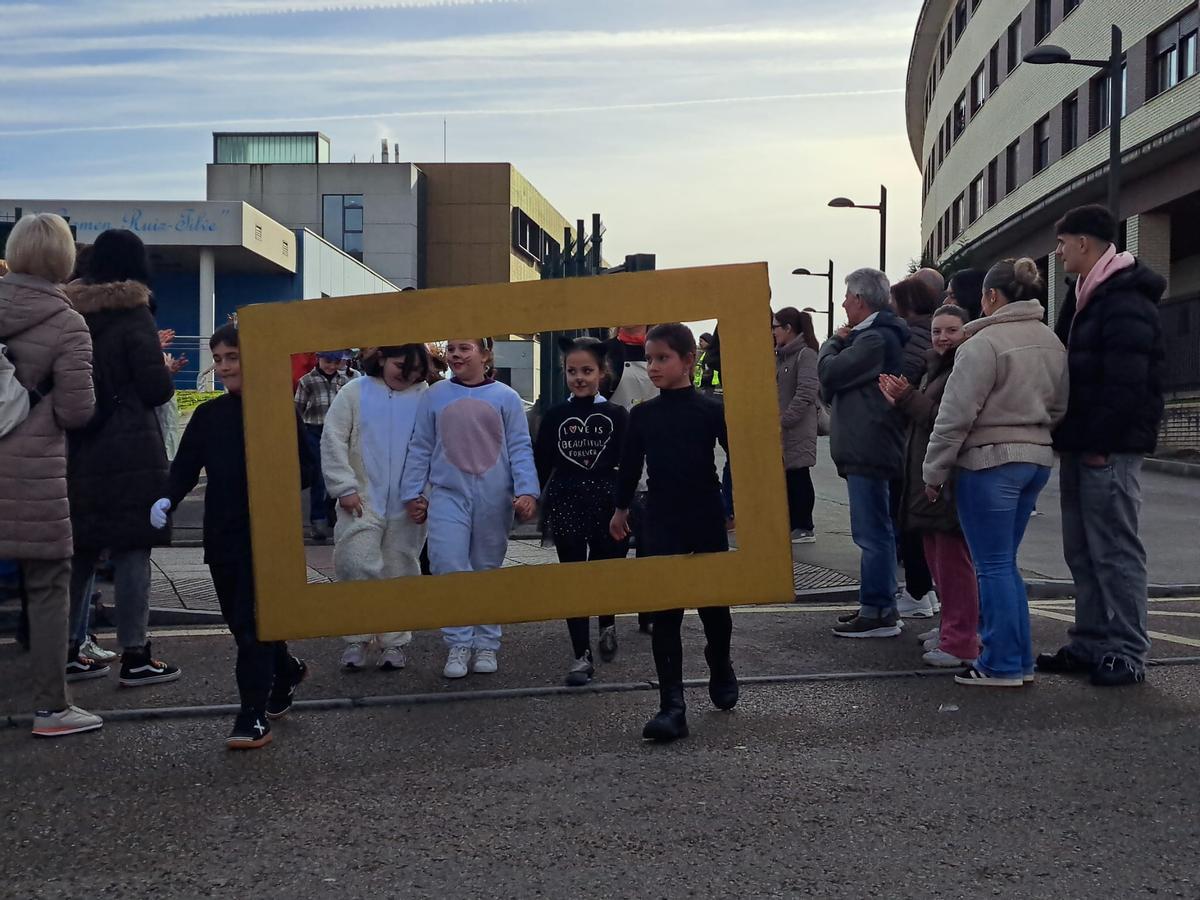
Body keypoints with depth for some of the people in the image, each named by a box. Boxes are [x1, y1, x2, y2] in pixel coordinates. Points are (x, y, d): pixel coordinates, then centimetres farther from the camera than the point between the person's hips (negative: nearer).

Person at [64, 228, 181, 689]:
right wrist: (166, 371, 9)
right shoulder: (133, 315, -9)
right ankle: (135, 657, 2)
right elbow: (156, 389, -10)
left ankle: (68, 651, 18)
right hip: (129, 452, -6)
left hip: (78, 451, 6)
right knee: (131, 550, -1)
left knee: (81, 549, 13)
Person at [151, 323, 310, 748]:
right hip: (222, 535, 5)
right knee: (239, 621, 13)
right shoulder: (208, 414, 10)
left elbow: (305, 470, -2)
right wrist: (167, 499, -10)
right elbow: (185, 466, 8)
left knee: (253, 624, -7)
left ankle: (255, 716, -2)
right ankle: (287, 670, 38)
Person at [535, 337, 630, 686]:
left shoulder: (617, 415, 0)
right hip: (565, 502, 1)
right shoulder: (555, 415, 3)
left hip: (606, 502, 0)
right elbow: (541, 462, 5)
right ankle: (581, 654, 9)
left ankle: (608, 625, 41)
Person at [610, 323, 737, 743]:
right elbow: (630, 465, 14)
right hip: (661, 522, 1)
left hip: (708, 520, -1)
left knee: (714, 604, 13)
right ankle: (672, 707, -3)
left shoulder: (711, 410, -5)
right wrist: (621, 508, 21)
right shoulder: (642, 415, 2)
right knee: (664, 612, -4)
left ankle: (721, 669, 42)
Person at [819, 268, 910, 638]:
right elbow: (831, 387, 21)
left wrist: (835, 341, 1)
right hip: (865, 448, 11)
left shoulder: (875, 338, -15)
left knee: (872, 533, -7)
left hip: (867, 450, -11)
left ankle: (878, 613, -2)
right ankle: (879, 607, 24)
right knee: (874, 532, 15)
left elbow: (829, 372, -16)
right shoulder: (877, 334, 19)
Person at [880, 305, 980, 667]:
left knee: (952, 558, -7)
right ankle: (952, 627, 26)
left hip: (953, 478, -10)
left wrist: (909, 397, -18)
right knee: (937, 555, 15)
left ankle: (961, 643, -3)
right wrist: (902, 399, 3)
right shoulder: (937, 367, 19)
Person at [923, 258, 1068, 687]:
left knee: (993, 566, 0)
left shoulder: (985, 343, -14)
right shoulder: (1052, 342, 11)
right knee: (1004, 564, 16)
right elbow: (1059, 408, 16)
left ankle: (1002, 664, 5)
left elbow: (957, 415, -15)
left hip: (990, 461, -8)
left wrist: (933, 471, -7)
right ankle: (1020, 660, 19)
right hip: (1037, 459, 8)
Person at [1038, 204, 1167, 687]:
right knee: (1082, 551, 13)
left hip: (1108, 450, -10)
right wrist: (1070, 439, 12)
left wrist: (1099, 443, -19)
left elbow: (1127, 385, -21)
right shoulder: (1086, 297, 17)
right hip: (1081, 447, 10)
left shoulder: (1126, 303, -15)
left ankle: (1127, 653, 5)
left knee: (1115, 551, -3)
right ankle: (1089, 644, 21)